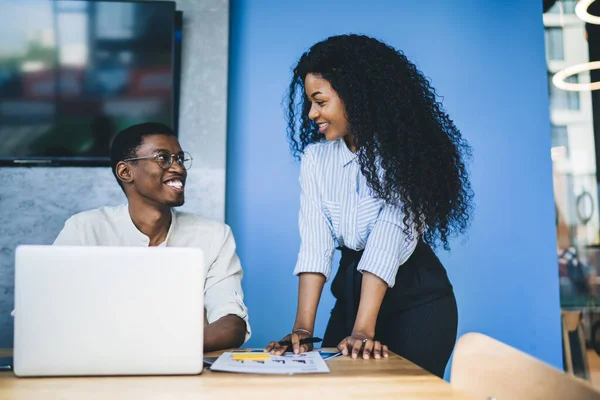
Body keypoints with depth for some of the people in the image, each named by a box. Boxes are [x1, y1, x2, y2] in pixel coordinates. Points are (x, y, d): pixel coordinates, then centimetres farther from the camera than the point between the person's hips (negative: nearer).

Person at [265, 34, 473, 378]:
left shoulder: (405, 150, -14)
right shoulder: (315, 156, -2)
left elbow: (388, 240, -25)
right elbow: (314, 244, -12)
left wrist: (363, 331, -33)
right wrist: (303, 329, -21)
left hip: (415, 299, -4)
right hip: (353, 291, 4)